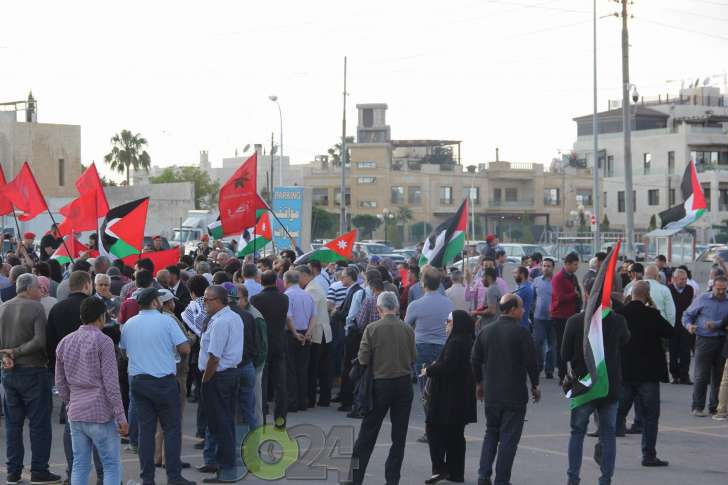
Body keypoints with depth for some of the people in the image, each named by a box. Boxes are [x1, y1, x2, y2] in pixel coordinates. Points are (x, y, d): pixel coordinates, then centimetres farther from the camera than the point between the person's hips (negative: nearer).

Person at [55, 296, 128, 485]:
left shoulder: (65, 342, 12)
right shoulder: (103, 342, -9)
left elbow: (60, 383, 17)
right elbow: (111, 383, -12)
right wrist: (120, 416, -10)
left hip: (75, 414, 6)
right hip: (100, 414, -6)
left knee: (80, 466, 8)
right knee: (111, 465, 0)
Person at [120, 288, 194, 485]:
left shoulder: (129, 324, 6)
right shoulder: (166, 321, -8)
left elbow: (123, 350, 20)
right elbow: (185, 348, -11)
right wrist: (176, 351, 11)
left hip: (138, 380, 4)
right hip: (164, 381, -4)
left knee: (145, 428, 7)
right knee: (172, 428, 2)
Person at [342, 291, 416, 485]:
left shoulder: (372, 329, -10)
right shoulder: (408, 329, -3)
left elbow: (363, 359, -9)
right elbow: (413, 358, 3)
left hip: (380, 384, -2)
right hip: (404, 385, 2)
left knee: (367, 433, 6)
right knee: (399, 435, 10)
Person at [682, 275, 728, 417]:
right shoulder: (702, 299, 6)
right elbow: (687, 315, 10)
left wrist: (716, 324, -15)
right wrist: (689, 325, -9)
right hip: (704, 340, -2)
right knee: (701, 376, -5)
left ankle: (715, 407, 16)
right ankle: (698, 407, 0)